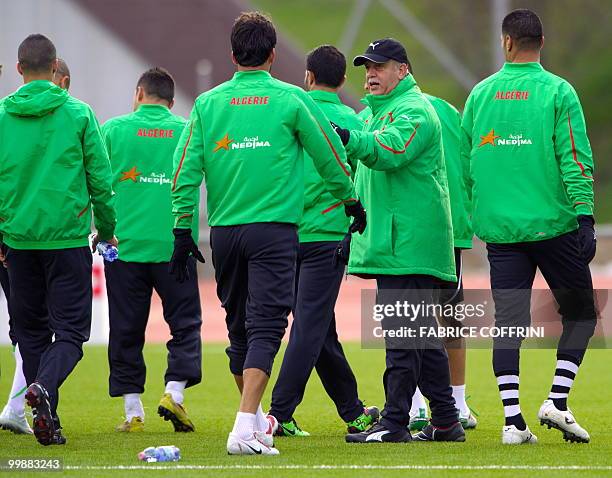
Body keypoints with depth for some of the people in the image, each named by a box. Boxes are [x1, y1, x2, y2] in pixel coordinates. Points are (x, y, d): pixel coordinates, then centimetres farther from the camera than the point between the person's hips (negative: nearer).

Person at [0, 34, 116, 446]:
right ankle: (44, 386, -27)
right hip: (68, 237, -2)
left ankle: (46, 421, 8)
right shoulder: (78, 114, -3)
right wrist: (107, 229, 14)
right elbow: (100, 178, 0)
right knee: (71, 328, 1)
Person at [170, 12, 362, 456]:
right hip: (274, 228, -4)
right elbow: (331, 156, 6)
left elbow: (185, 170, 0)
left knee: (239, 328, 18)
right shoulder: (291, 99, -2)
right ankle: (245, 427, -21)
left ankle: (255, 417, 33)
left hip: (224, 231, 4)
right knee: (264, 327, -7)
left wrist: (183, 230, 6)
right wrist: (351, 200, 22)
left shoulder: (208, 103, 4)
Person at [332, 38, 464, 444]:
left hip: (408, 243, -11)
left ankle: (395, 422, -11)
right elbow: (376, 156, 32)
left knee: (403, 333, -11)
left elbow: (391, 150, -29)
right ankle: (446, 421, 16)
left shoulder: (412, 110, -11)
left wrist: (350, 139, -45)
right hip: (393, 240, 11)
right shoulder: (383, 110, 23)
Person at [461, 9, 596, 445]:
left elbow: (465, 162, 13)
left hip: (499, 227, 3)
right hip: (553, 224, -3)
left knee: (508, 320, 3)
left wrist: (475, 216, 22)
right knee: (580, 312, 11)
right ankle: (557, 401, -2)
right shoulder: (558, 92, -4)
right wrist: (585, 216, -12)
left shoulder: (480, 94, 7)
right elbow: (575, 160, -11)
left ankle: (513, 420, -5)